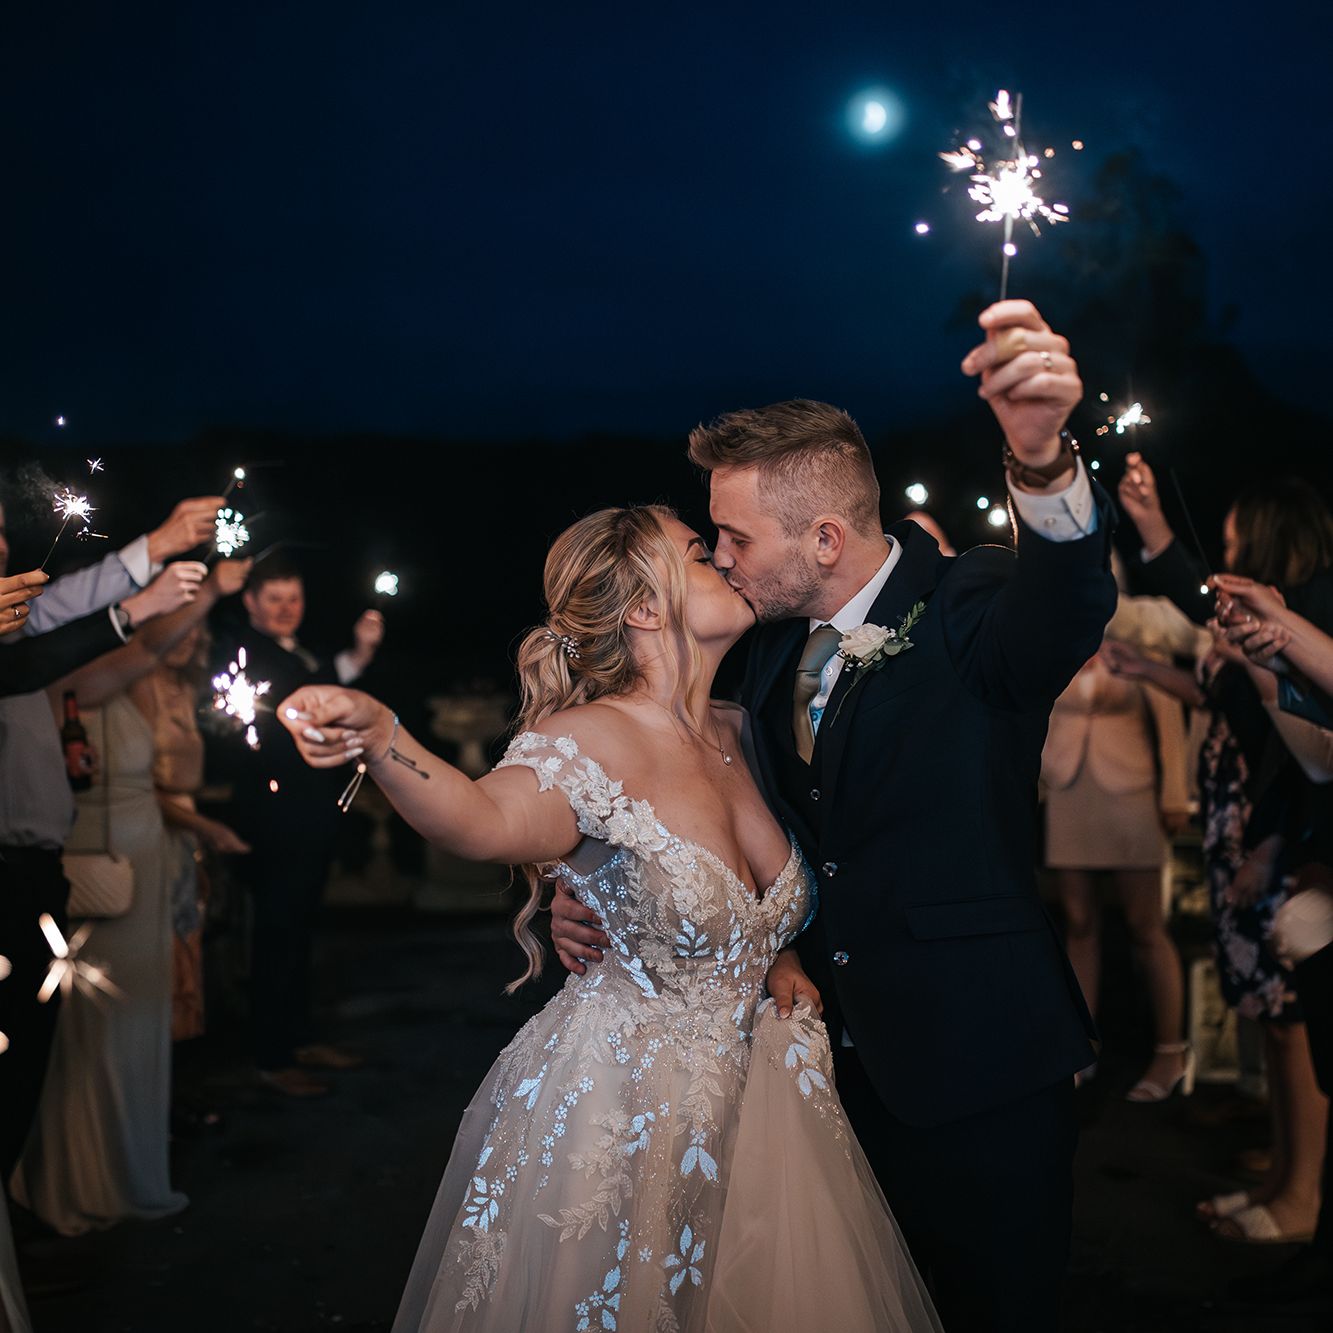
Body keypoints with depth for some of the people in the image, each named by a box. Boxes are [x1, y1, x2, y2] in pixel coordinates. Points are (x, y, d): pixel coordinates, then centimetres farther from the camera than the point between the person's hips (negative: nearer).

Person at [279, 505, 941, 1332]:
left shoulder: (736, 732, 4)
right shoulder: (597, 742, -18)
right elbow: (490, 820, -41)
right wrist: (376, 734, -58)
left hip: (746, 1096, 7)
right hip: (613, 1108, -7)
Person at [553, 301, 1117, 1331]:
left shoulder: (966, 610, -16)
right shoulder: (777, 648, 4)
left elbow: (1065, 609, -40)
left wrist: (1042, 458, -61)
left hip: (976, 1062, -6)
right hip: (839, 1046, 6)